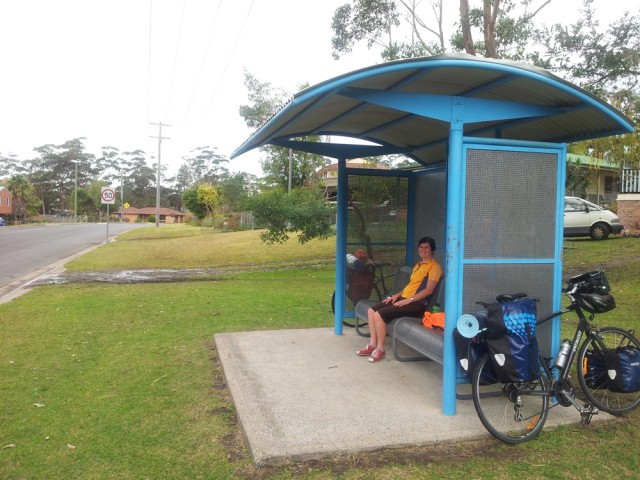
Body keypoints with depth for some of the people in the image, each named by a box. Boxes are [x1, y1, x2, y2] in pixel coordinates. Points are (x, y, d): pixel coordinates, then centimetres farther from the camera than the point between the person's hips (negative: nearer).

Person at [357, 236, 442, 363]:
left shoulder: (434, 266, -7)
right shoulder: (418, 264, 21)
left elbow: (429, 290, -15)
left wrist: (408, 300, -19)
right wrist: (397, 295, 9)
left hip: (416, 303, -9)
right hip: (404, 298, 9)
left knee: (379, 315, -23)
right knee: (371, 310, -2)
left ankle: (380, 349, -9)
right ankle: (372, 344, 2)